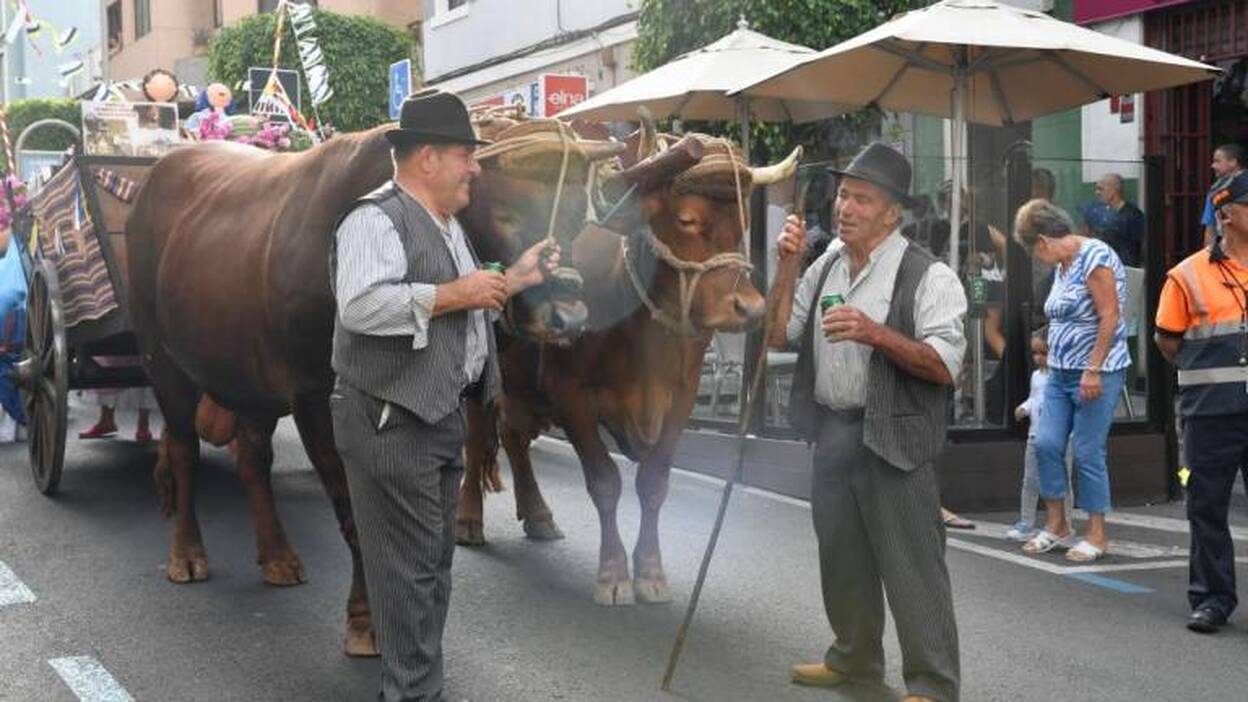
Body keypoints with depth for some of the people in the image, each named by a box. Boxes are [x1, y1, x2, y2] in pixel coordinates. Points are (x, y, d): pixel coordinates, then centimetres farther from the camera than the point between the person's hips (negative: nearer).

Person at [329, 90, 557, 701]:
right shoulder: (376, 219, -15)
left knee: (433, 561, 18)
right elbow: (362, 306, -31)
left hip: (442, 414, 10)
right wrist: (456, 294, -24)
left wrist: (511, 280, 16)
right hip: (391, 420, -10)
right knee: (408, 568, -4)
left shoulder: (444, 225, 17)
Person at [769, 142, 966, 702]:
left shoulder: (926, 276, -9)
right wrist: (788, 266, 1)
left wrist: (875, 333, -26)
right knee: (840, 552, 19)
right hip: (832, 431, 7)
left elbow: (944, 364, -16)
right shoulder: (825, 268, 13)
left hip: (892, 439, -7)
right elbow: (779, 335, 12)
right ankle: (854, 657, 38)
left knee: (909, 562, -4)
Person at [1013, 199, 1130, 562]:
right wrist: (1054, 361, 16)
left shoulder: (1095, 257, -13)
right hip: (1060, 373, 8)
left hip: (1095, 373, -8)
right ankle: (1056, 526, 13)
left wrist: (1093, 369, -21)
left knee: (1087, 453, -4)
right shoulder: (1062, 266, 15)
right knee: (1046, 444, 1)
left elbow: (1110, 317, -18)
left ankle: (1097, 535, 7)